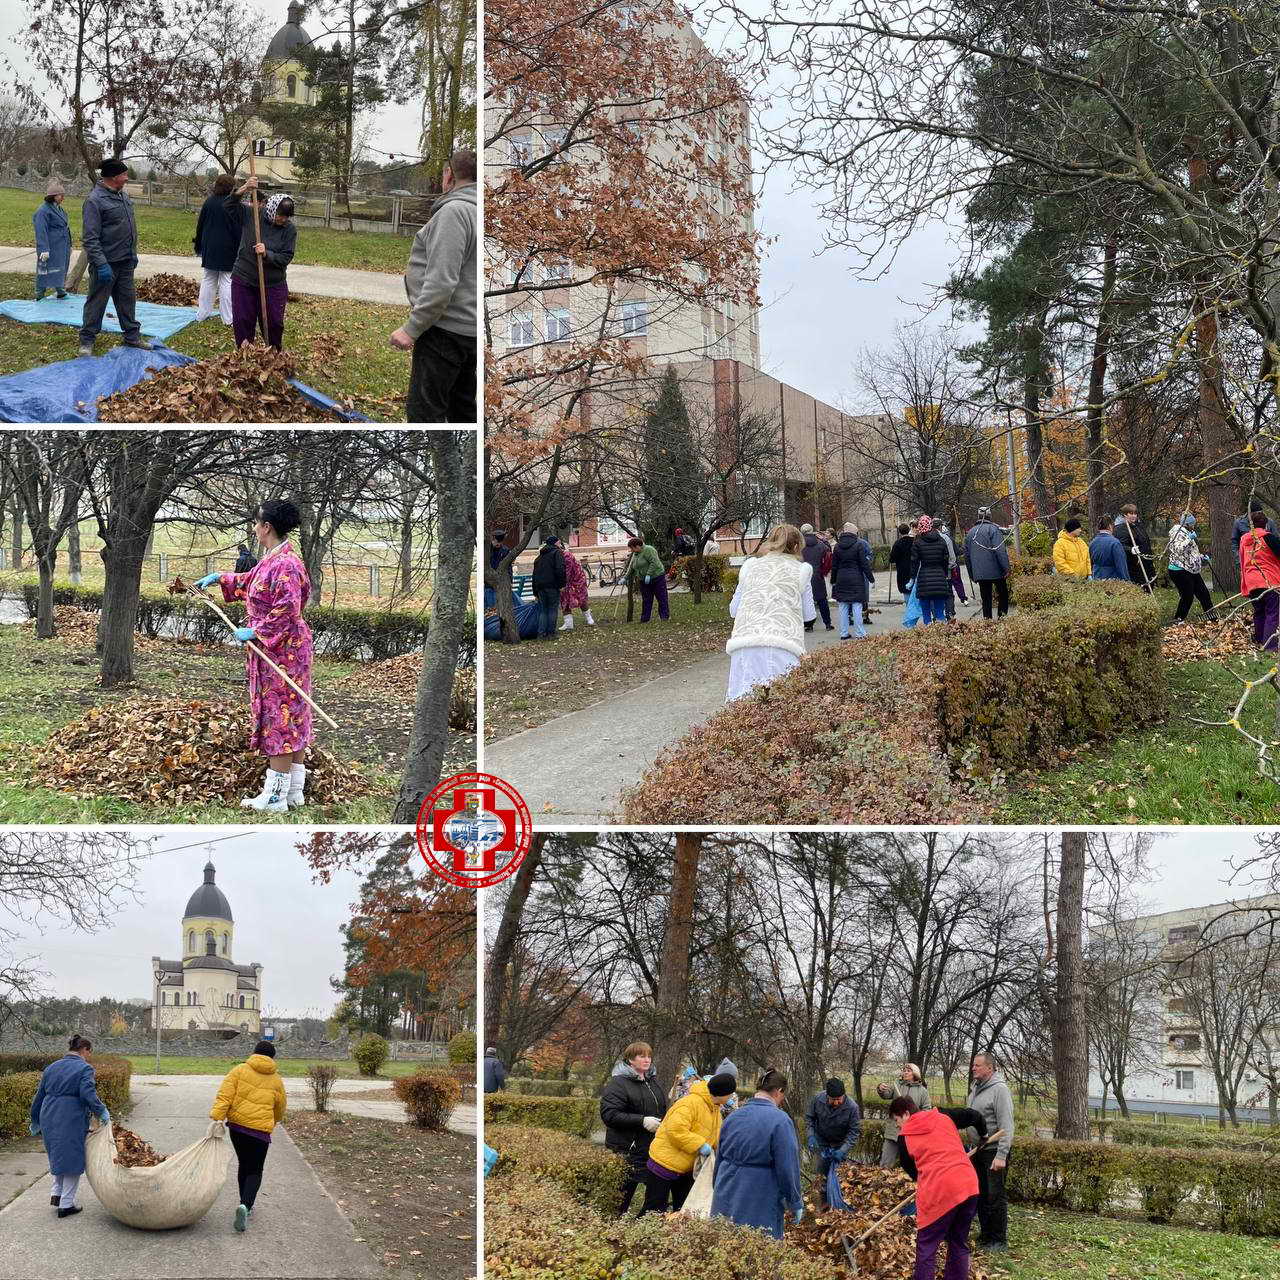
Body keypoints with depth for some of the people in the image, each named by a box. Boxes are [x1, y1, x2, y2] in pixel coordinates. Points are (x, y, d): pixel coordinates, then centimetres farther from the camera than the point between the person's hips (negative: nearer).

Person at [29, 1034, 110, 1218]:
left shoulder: (51, 1068, 15)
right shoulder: (84, 1068, -6)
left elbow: (39, 1096, 19)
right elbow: (88, 1094, -20)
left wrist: (36, 1122, 27)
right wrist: (102, 1111, -12)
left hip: (49, 1119, 7)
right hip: (72, 1120, -6)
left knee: (58, 1155, 25)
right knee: (72, 1159, 4)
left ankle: (56, 1194, 21)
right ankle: (66, 1204, 7)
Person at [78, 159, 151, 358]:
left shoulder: (122, 196, 9)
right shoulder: (95, 200, -17)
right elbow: (90, 237, -20)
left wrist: (133, 253, 20)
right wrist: (101, 264, -25)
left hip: (125, 262, 8)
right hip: (107, 263, -8)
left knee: (127, 300, 16)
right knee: (97, 302, 1)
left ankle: (132, 336, 27)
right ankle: (87, 340, 10)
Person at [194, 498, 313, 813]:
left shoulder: (284, 564, -20)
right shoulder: (273, 559, 11)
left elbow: (288, 610, -26)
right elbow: (250, 581, 31)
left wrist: (255, 632, -21)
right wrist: (219, 579, 32)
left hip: (281, 652, -10)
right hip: (283, 651, 10)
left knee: (278, 718, -4)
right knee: (291, 718, 12)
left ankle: (275, 797, 2)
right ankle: (294, 791, 19)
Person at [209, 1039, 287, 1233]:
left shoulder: (239, 1071, 5)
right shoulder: (276, 1081, 9)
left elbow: (224, 1096, -9)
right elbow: (280, 1111, 21)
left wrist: (216, 1117, -15)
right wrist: (274, 1122, 40)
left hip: (237, 1125, 1)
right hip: (261, 1130, -1)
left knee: (244, 1165, 20)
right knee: (255, 1171, 6)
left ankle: (246, 1205, 27)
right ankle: (245, 1205, -18)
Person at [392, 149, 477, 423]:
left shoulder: (454, 211, -16)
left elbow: (441, 282, -23)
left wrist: (411, 328, -19)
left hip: (446, 329, -10)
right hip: (471, 329, 10)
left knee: (424, 410, -8)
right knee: (463, 409, 16)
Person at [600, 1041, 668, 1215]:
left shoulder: (653, 1082, 16)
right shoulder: (618, 1083, -10)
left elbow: (663, 1110, 31)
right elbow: (609, 1114, -21)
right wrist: (642, 1121, -23)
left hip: (652, 1149, 7)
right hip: (627, 1151, -7)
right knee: (623, 1196, -1)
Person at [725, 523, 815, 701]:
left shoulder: (750, 565, 19)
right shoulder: (801, 569, 13)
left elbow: (733, 609, 22)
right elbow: (809, 615, 20)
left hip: (743, 640, 2)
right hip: (783, 643, -2)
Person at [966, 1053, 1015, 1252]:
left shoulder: (999, 1089, -15)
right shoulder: (975, 1089, 12)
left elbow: (1006, 1126, -19)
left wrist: (1001, 1155, -23)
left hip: (994, 1151, -8)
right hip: (977, 1150, 8)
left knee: (995, 1195, -4)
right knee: (981, 1195, 13)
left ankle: (999, 1240, 3)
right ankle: (985, 1236, 23)